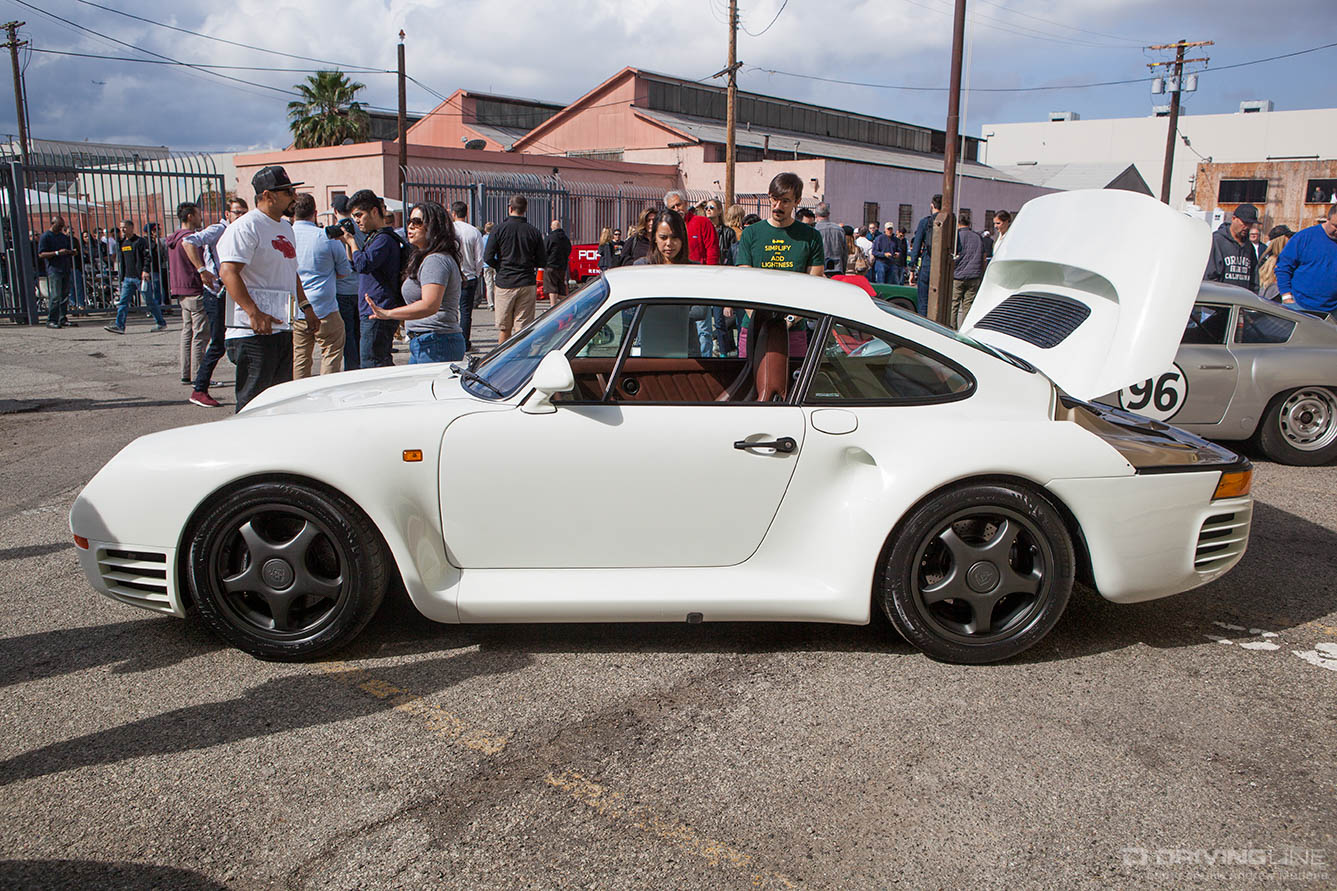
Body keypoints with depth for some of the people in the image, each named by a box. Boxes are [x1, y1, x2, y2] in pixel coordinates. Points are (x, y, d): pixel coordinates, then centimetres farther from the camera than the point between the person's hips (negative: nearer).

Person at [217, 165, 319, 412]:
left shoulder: (285, 227, 19)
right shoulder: (245, 227, -11)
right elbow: (229, 273, -20)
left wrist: (305, 307, 22)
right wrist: (254, 313, -29)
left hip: (283, 327, 9)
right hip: (255, 330, -9)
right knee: (253, 401, -7)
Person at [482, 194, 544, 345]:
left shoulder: (499, 229, -4)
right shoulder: (533, 232, 0)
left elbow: (488, 257, -6)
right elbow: (540, 260, 4)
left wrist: (501, 268, 12)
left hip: (505, 283, -1)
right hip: (527, 283, 1)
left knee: (504, 328, 8)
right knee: (523, 328, 2)